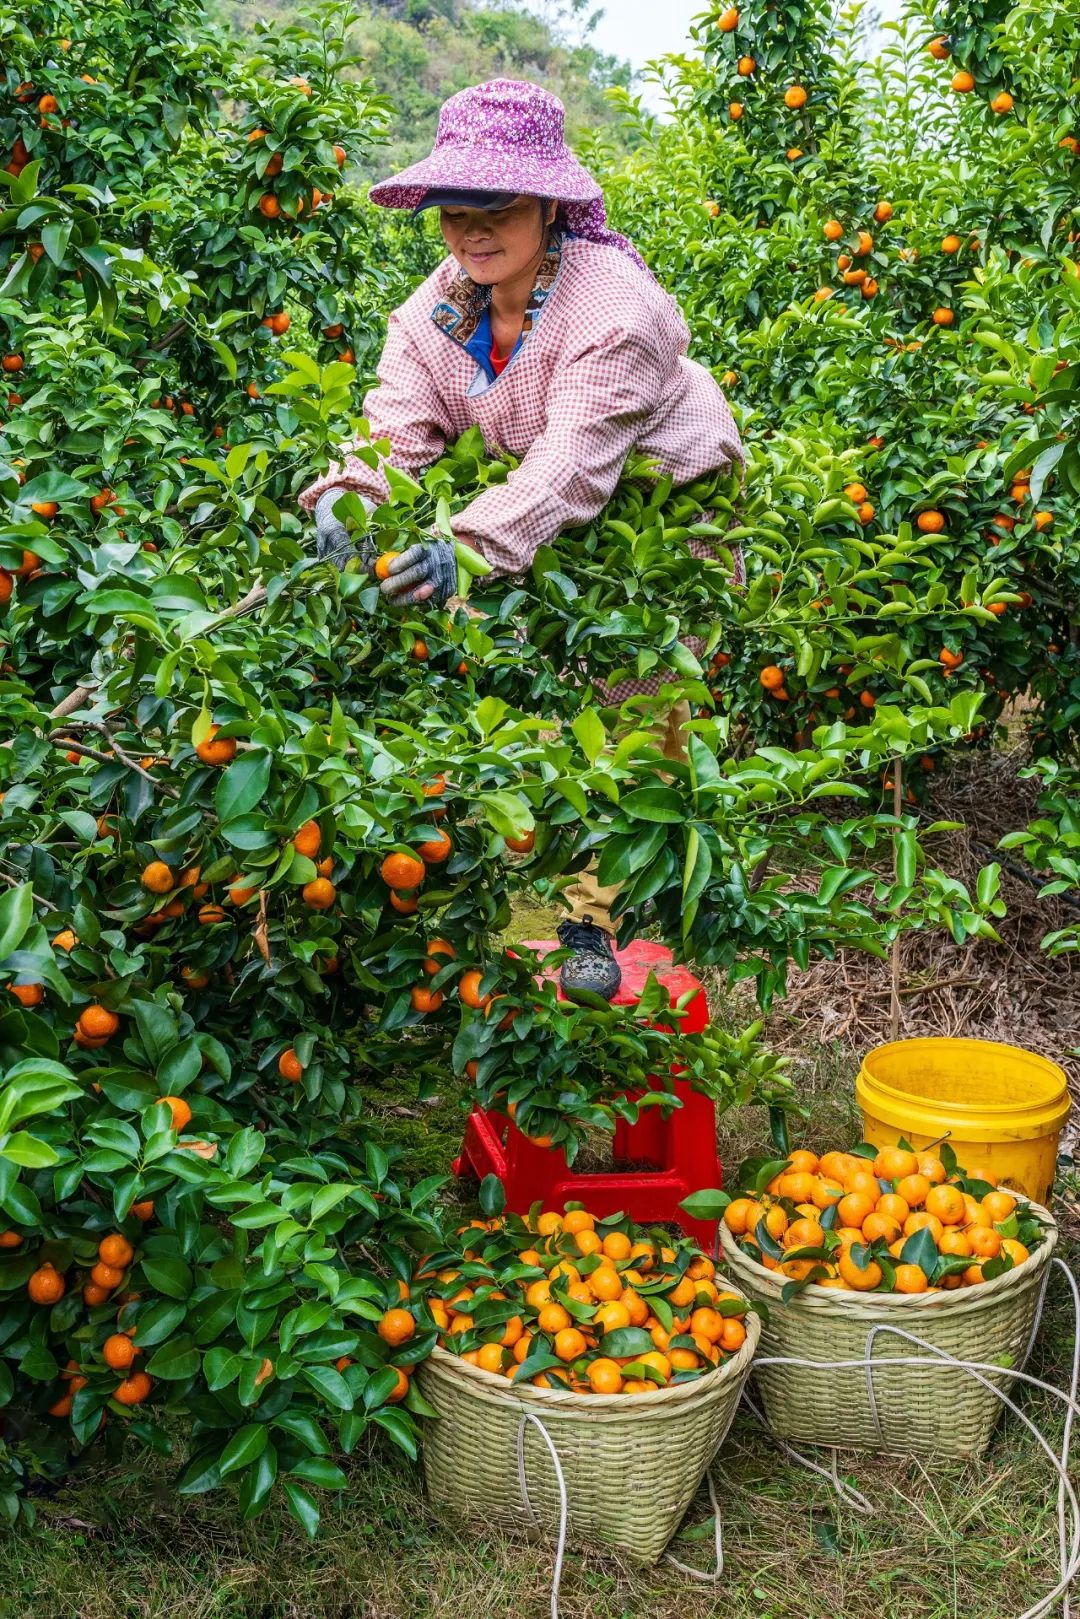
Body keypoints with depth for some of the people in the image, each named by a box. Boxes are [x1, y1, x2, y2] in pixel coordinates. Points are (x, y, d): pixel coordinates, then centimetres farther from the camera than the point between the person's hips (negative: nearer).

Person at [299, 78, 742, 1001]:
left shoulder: (614, 304, -32)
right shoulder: (439, 307, -11)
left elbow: (575, 460, -43)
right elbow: (399, 424, -20)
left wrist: (474, 547, -59)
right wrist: (346, 497, -44)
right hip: (558, 525, 5)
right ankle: (584, 908, 13)